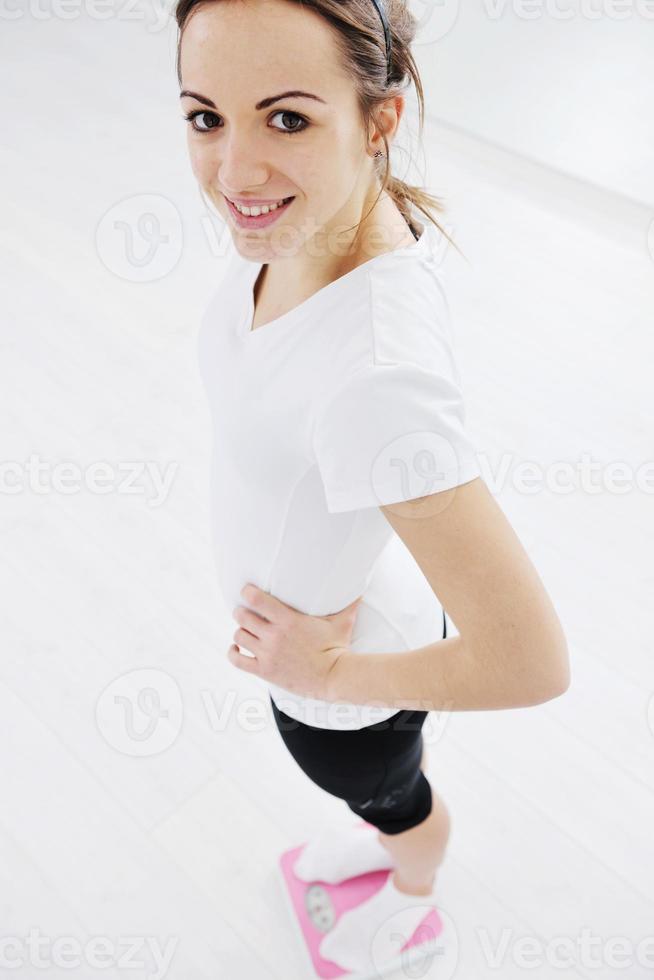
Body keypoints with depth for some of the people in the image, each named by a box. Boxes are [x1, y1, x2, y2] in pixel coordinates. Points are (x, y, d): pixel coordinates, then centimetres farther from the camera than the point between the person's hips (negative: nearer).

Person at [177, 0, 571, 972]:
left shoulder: (376, 372, -45)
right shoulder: (302, 210, -20)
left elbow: (531, 661, -38)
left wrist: (332, 674, -24)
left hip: (341, 677, -6)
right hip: (312, 615, 6)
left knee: (386, 788, 31)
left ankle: (414, 891, 68)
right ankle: (385, 833, 73)